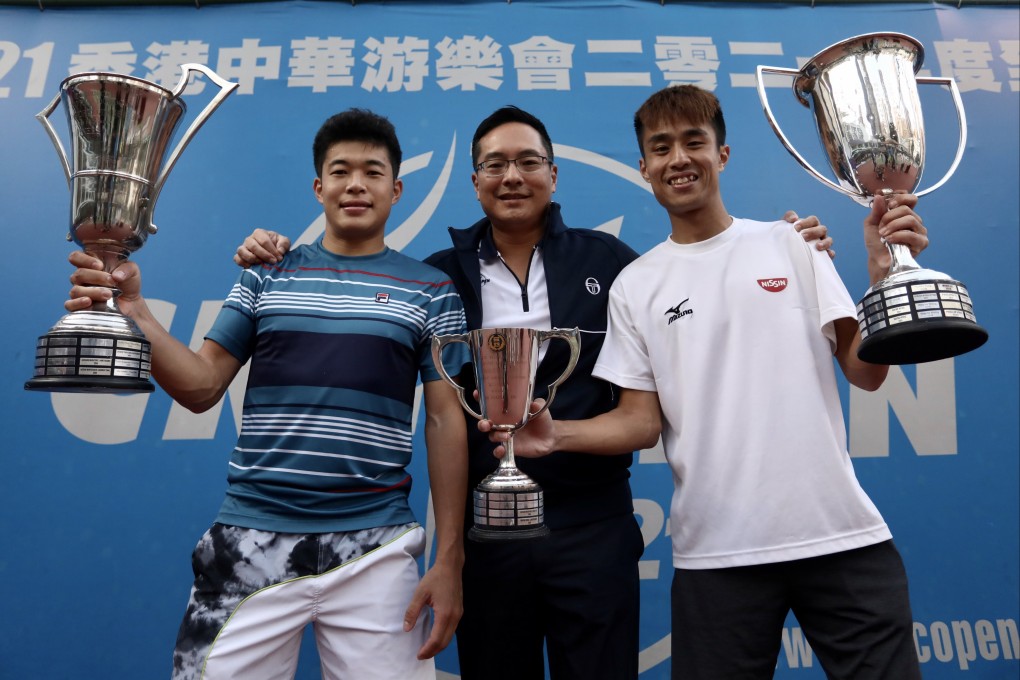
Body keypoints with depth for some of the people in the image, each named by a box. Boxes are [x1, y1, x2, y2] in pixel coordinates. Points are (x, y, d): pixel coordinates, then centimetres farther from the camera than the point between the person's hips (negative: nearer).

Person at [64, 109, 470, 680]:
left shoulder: (431, 291, 2)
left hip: (375, 547, -1)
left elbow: (446, 423, 0)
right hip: (252, 539, 2)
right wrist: (133, 314, -13)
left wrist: (450, 560, -4)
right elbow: (202, 387, 5)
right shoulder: (266, 276, 8)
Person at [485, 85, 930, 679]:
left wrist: (886, 270, -13)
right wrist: (555, 434, -13)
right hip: (716, 551, 0)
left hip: (841, 533, 1)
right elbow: (642, 422, 3)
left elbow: (865, 373, 1)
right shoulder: (634, 286, 5)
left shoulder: (793, 246, 4)